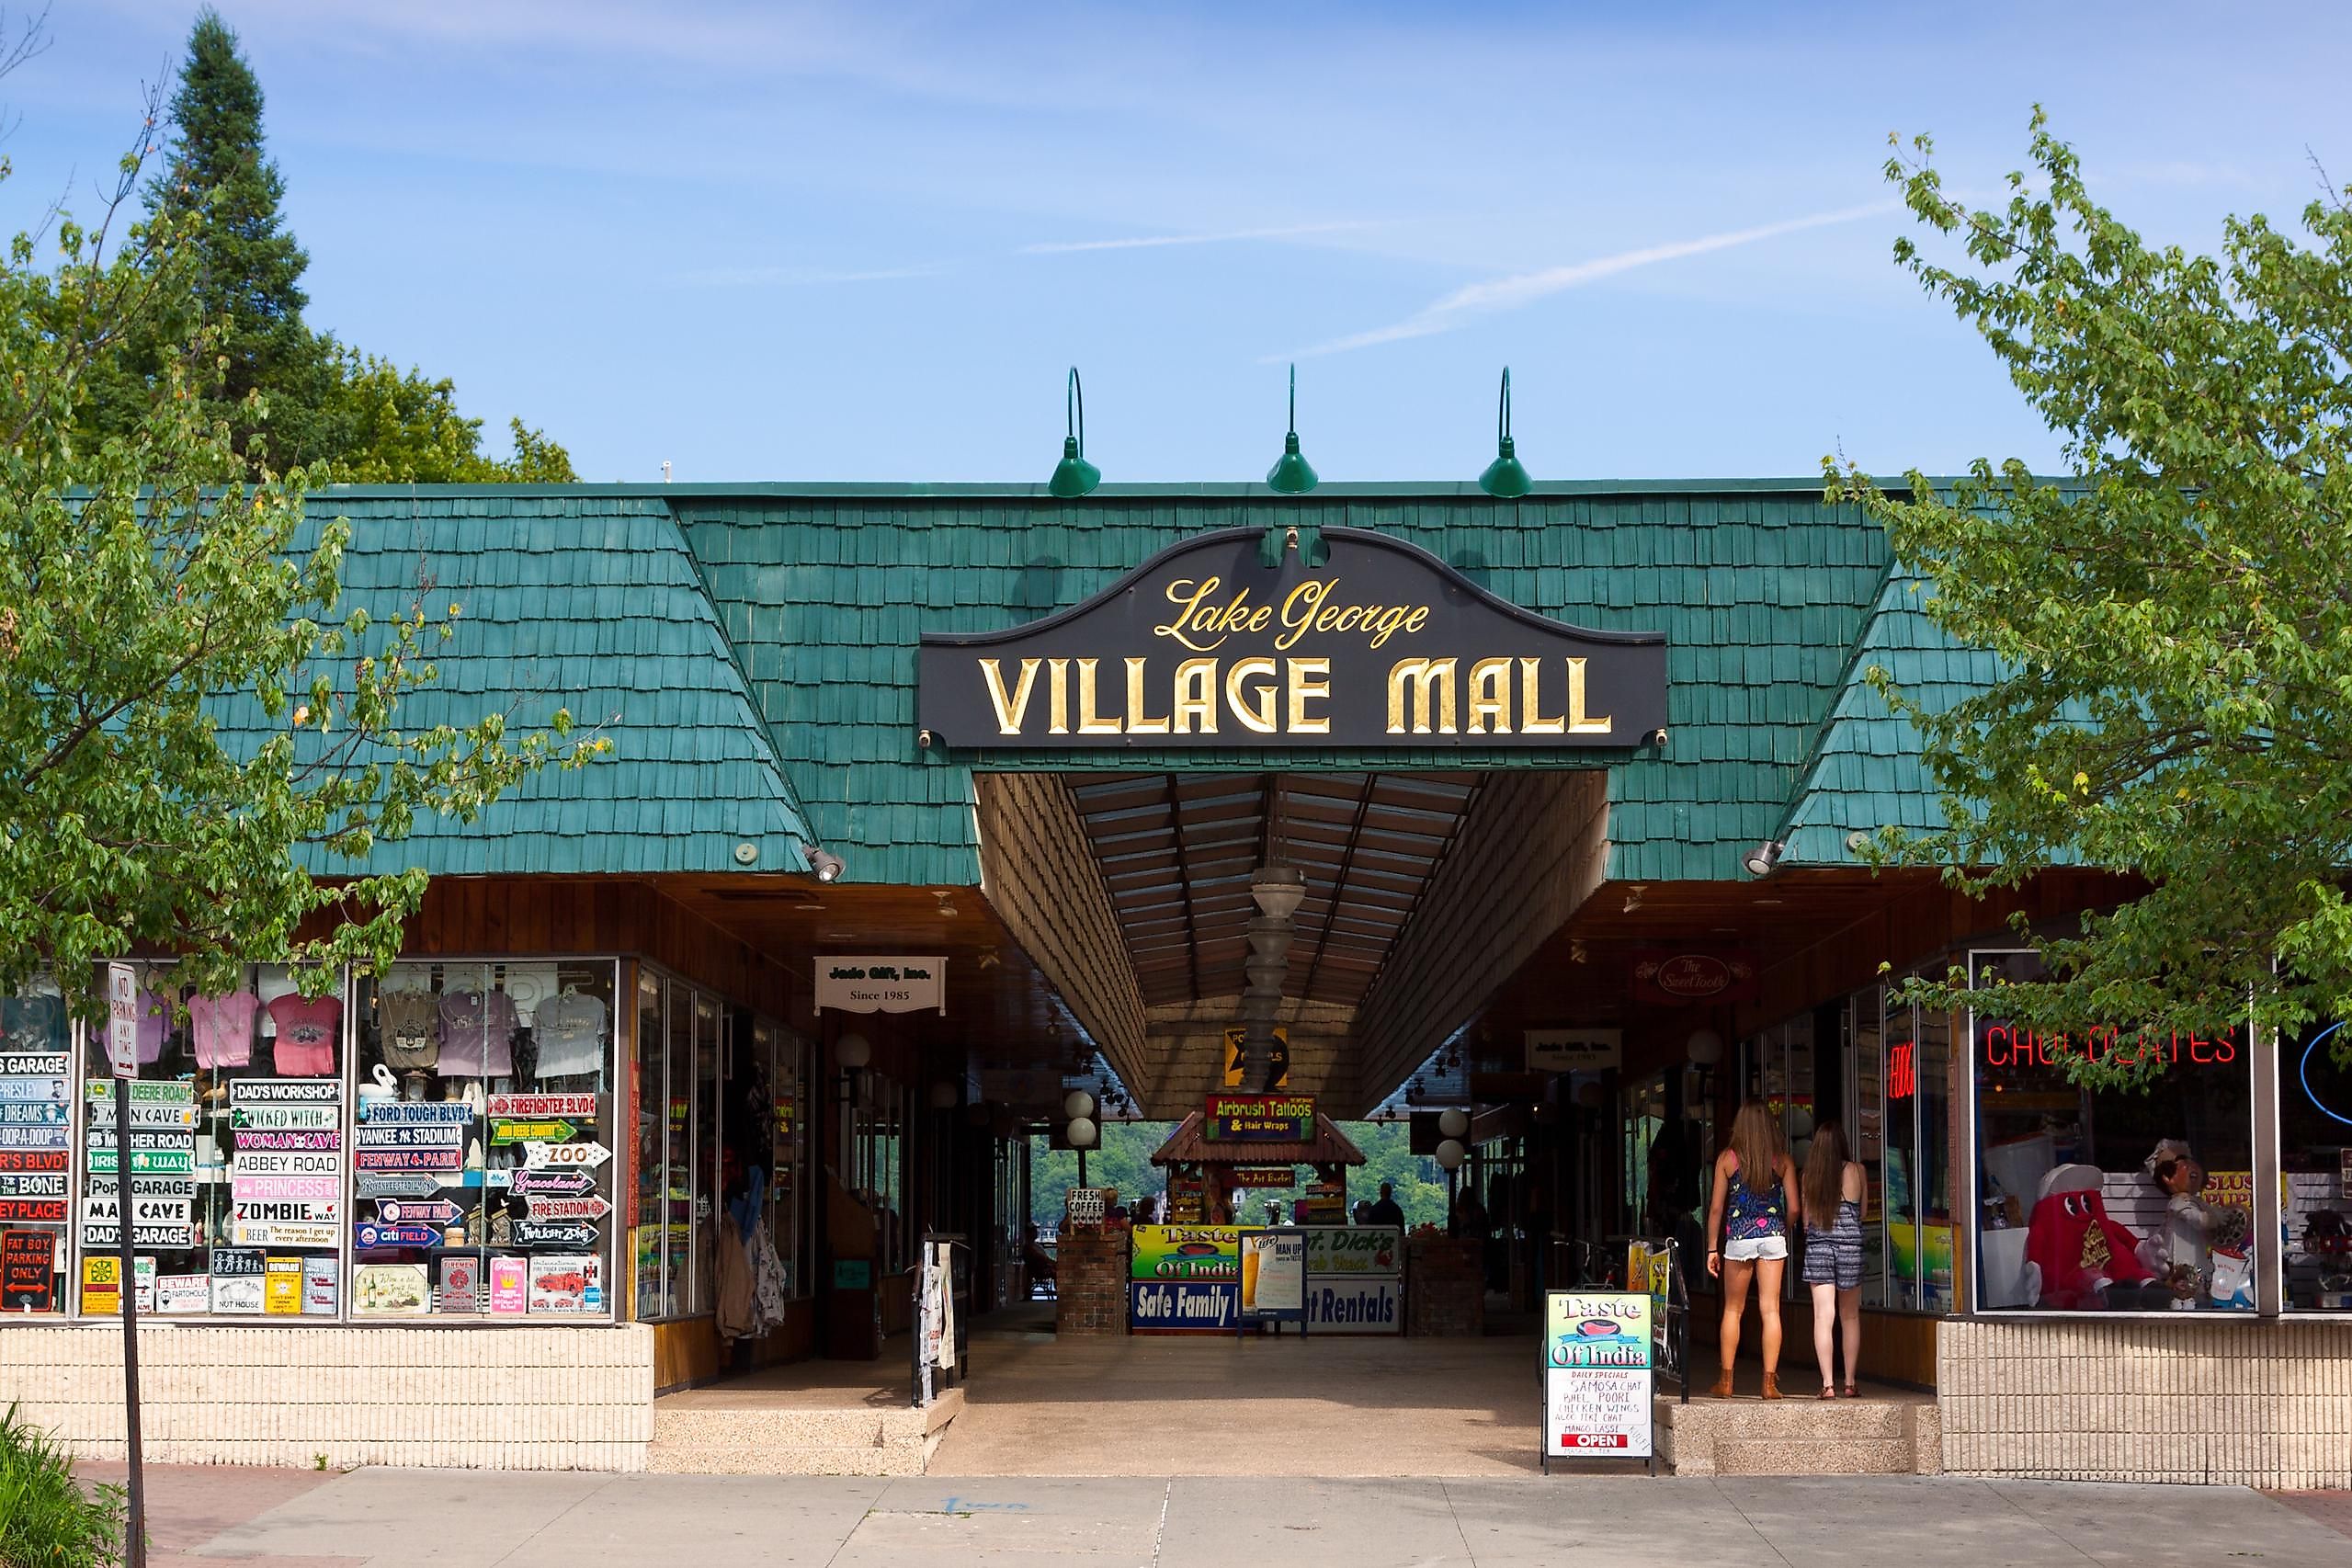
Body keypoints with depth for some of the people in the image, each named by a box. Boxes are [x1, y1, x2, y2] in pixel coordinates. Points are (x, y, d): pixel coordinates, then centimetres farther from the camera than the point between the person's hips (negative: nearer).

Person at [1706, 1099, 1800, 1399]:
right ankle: (1770, 1382, -2)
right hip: (1773, 1235, 0)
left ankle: (1726, 1381, 12)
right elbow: (1794, 1209, 1)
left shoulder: (1727, 1158, -1)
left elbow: (1716, 1207, -1)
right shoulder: (1782, 1160, 1)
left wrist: (1712, 1248, 6)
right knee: (1770, 1310, 1)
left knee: (1732, 1310, 11)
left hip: (1738, 1237, 0)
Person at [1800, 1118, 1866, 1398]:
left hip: (1817, 1244, 0)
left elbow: (1806, 1218, 6)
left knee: (1823, 1317, -1)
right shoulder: (1855, 1171, -2)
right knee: (1850, 1317, 11)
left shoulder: (1810, 1175, 0)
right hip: (1850, 1243, 0)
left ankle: (1828, 1383, -7)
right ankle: (1850, 1383, 13)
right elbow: (1863, 1210, 9)